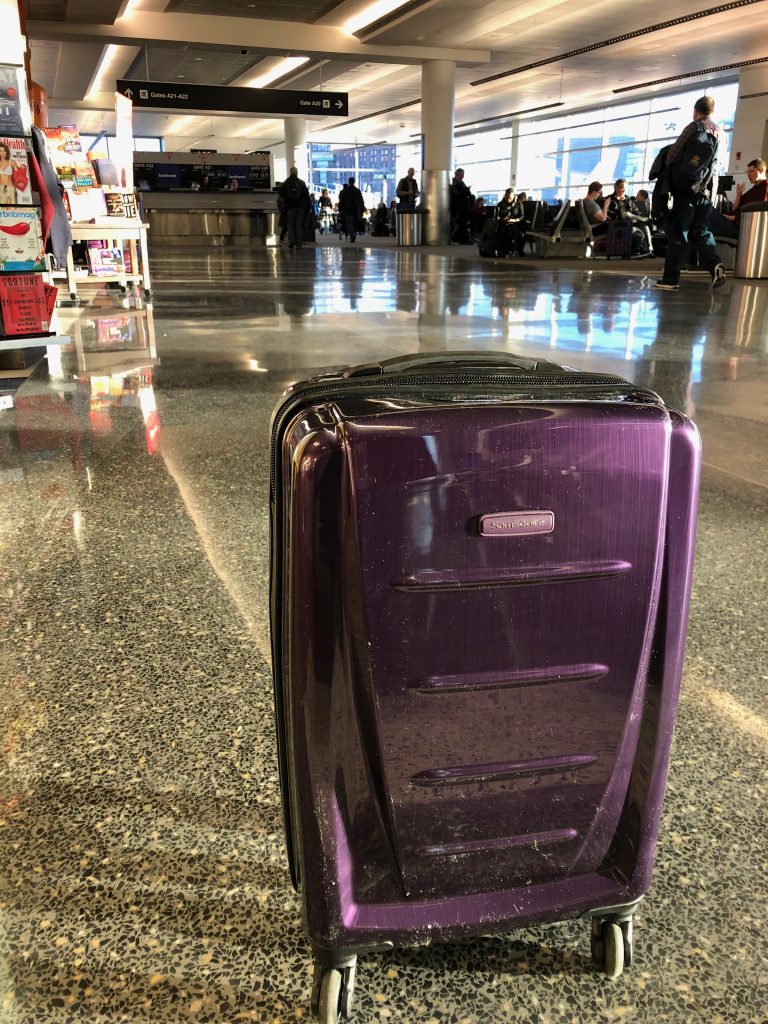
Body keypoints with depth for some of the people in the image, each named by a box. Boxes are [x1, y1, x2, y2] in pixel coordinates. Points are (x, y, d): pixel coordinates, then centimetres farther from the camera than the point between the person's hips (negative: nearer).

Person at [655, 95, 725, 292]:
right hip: (707, 190, 5)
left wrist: (670, 171, 13)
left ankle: (671, 278, -4)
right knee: (701, 232, 12)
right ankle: (715, 264, -13)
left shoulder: (693, 128, -3)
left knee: (678, 232, -2)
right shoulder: (720, 133, 15)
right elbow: (717, 163, 21)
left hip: (686, 188, -5)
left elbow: (672, 154, -4)